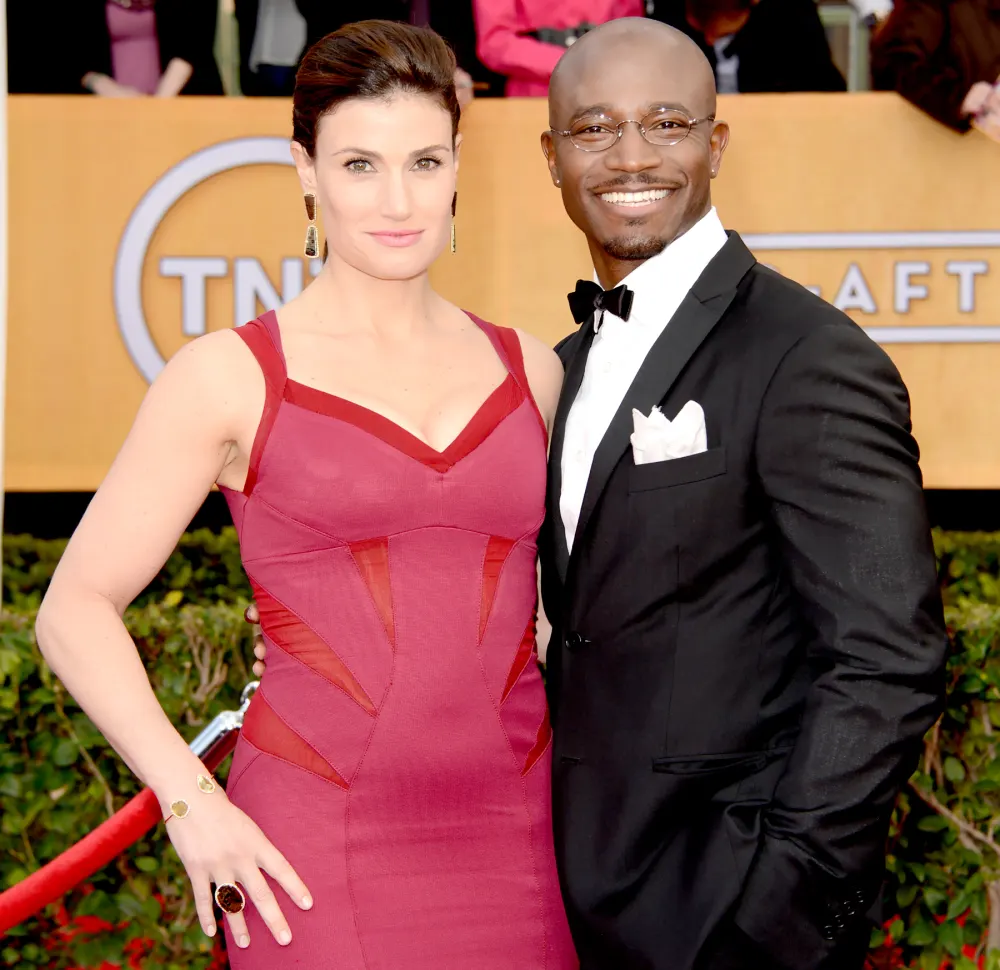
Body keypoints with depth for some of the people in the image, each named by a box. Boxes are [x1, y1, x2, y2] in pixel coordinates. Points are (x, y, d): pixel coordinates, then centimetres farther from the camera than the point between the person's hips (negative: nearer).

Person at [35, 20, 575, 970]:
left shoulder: (527, 370, 10)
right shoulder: (231, 376, -1)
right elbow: (77, 608, 0)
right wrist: (189, 801, -11)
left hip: (515, 845, 4)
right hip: (318, 854, -3)